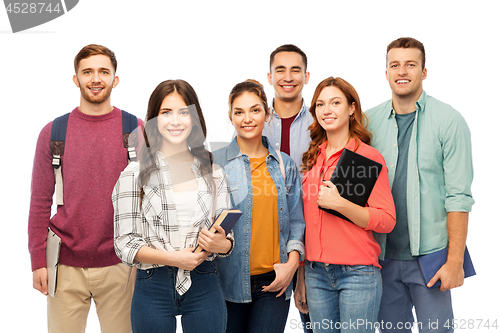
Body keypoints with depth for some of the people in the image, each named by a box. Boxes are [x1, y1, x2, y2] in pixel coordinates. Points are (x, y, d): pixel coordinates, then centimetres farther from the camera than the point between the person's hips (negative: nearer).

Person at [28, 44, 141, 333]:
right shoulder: (53, 133, 3)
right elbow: (40, 202, 5)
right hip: (66, 267, 1)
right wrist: (38, 261, 0)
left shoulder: (136, 130, 1)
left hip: (119, 265, 0)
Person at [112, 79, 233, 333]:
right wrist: (173, 258, -18)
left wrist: (221, 244, -12)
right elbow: (125, 244, -5)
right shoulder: (135, 174, -1)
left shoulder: (214, 174, 7)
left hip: (203, 286, 2)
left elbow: (227, 238, 12)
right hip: (153, 289, -2)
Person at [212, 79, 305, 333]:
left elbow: (296, 220, 11)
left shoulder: (284, 164, 10)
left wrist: (292, 262, -1)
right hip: (229, 280, -2)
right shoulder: (215, 163, 0)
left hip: (274, 282, 2)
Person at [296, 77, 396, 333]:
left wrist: (340, 204, -20)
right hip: (316, 274, 5)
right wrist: (301, 275, 13)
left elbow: (387, 221, -9)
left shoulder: (369, 156, -4)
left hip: (357, 273, -4)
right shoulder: (312, 158, 11)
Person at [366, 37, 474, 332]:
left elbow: (459, 196, -8)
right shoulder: (369, 121, 5)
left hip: (429, 253, -3)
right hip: (383, 253, 3)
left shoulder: (449, 121, -5)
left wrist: (455, 261, -12)